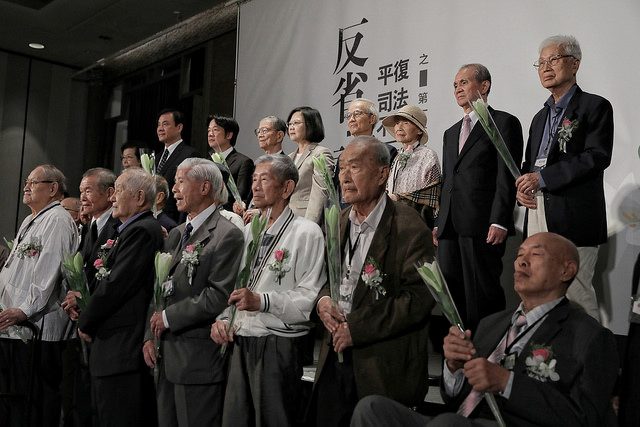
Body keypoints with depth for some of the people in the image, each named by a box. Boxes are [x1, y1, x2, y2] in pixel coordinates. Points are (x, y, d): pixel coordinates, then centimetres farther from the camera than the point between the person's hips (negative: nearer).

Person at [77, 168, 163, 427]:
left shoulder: (142, 231, -14)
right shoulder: (129, 230, 17)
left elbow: (115, 285, -18)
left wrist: (85, 323, -5)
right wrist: (88, 317, 6)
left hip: (120, 348, -10)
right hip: (112, 347, 10)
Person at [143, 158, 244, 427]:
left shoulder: (227, 235, -11)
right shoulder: (176, 235, 15)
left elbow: (218, 297, -19)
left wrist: (168, 317, -12)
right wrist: (150, 336, 6)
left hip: (199, 361, -8)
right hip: (166, 357, 8)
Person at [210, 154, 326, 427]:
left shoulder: (306, 233, -7)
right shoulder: (248, 231, 15)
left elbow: (310, 299, -15)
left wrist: (262, 301, -22)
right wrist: (222, 318, 3)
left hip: (278, 347, -6)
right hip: (239, 345, 6)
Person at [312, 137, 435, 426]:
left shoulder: (408, 227, -13)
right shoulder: (339, 222, 9)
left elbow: (419, 297, -18)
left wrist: (357, 328, -19)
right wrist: (322, 299, -6)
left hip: (385, 369, -6)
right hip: (335, 356, 6)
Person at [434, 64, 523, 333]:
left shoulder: (504, 123, 2)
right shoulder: (451, 133, 24)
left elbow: (507, 177, -7)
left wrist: (500, 222, -15)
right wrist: (440, 222, 15)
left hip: (483, 227, -7)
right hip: (450, 229, 7)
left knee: (483, 296, -5)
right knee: (452, 297, 7)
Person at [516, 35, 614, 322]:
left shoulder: (594, 107, 1)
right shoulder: (540, 117, 24)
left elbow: (597, 157, -12)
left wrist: (542, 178, -14)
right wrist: (522, 187, 4)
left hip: (573, 217, -7)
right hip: (537, 213, 7)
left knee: (575, 293, -9)